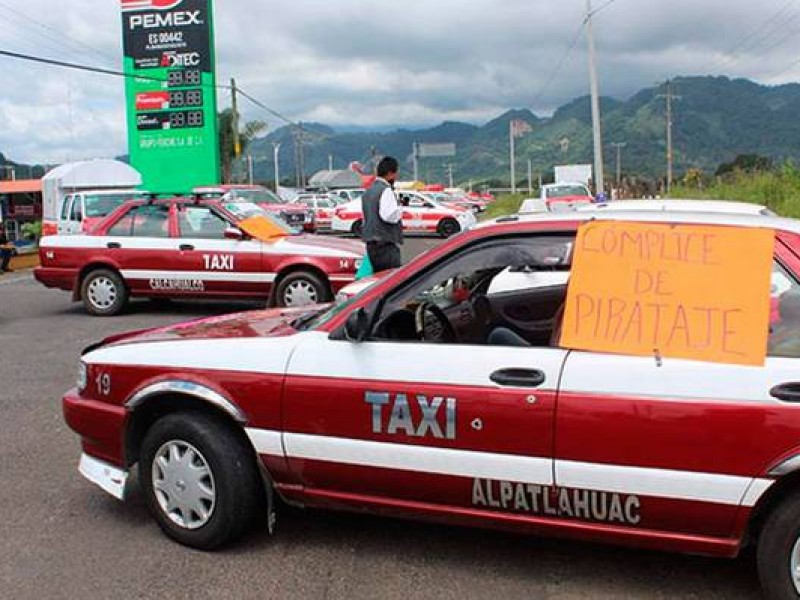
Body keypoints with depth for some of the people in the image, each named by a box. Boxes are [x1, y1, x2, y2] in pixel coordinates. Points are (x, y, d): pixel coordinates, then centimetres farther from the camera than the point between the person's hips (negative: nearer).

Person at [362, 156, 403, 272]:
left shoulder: (368, 192, 17)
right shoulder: (386, 190, -12)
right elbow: (389, 215, -24)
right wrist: (400, 209, -7)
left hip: (371, 244, 9)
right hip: (386, 245, -9)